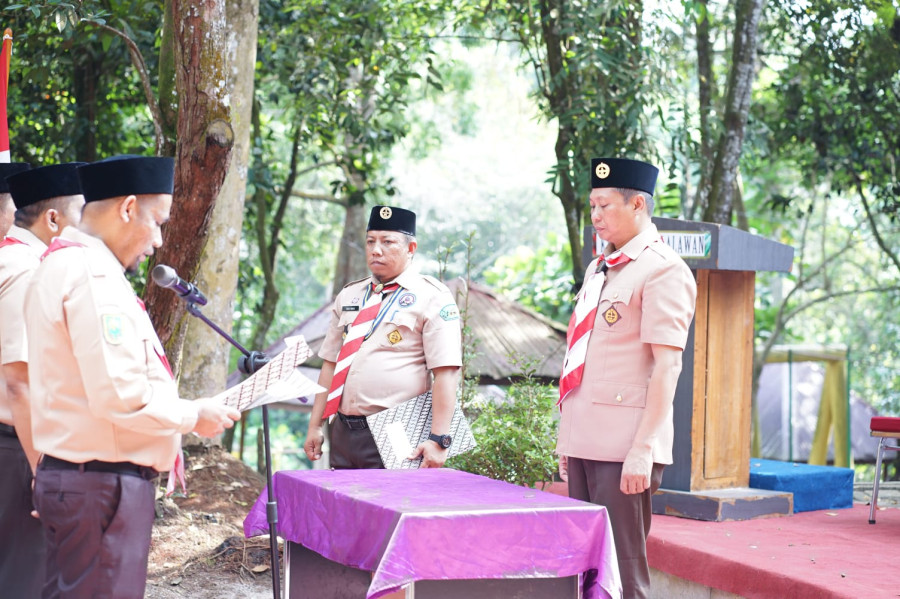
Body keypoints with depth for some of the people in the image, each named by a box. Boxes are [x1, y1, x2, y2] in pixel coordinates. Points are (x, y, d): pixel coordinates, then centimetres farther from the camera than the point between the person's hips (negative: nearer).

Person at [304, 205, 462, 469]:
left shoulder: (432, 297, -4)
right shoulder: (349, 296, 16)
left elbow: (446, 372, -12)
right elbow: (330, 364, 18)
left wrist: (438, 440, -19)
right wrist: (315, 426, 12)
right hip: (343, 434, 6)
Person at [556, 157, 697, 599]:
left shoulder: (663, 270, -9)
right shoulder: (598, 269, 17)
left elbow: (667, 366, -15)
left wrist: (643, 451, -19)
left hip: (624, 448, -8)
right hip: (584, 444, 8)